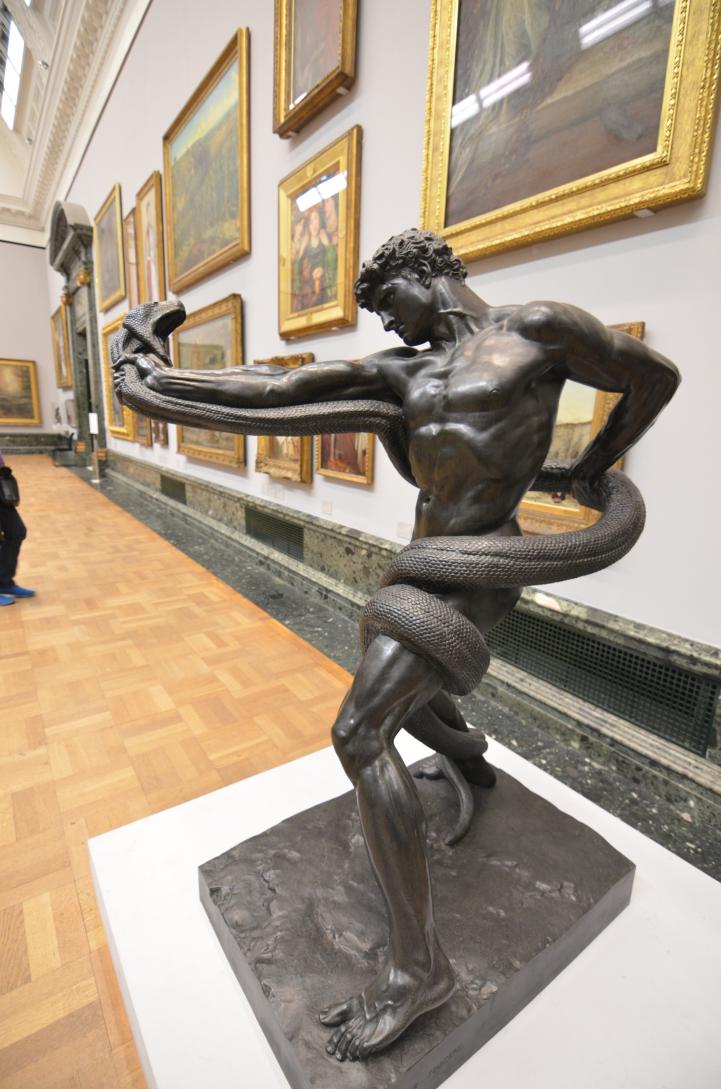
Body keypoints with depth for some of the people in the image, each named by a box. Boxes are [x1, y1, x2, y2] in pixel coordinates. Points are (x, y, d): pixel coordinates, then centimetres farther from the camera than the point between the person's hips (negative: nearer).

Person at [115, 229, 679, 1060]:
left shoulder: (536, 329, -4)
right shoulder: (399, 369, 12)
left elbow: (654, 377, 10)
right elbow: (280, 390, 7)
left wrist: (593, 467, 16)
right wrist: (169, 379, 6)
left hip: (476, 567, -8)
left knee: (360, 732, -16)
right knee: (412, 681, 29)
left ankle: (417, 965, 1)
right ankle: (470, 765, 61)